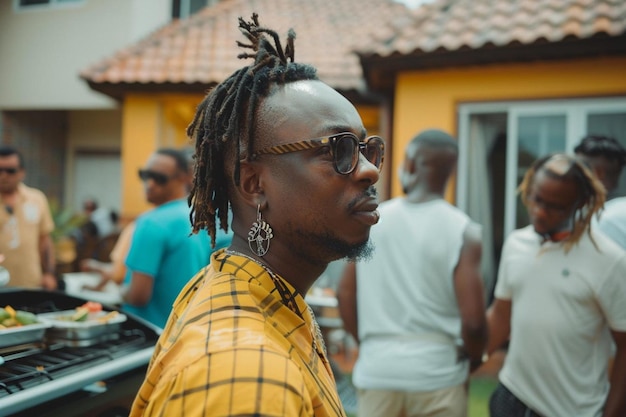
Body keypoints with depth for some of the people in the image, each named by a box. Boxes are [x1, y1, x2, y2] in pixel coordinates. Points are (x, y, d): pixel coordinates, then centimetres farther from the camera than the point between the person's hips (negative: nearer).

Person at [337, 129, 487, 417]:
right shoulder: (462, 230, -10)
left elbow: (345, 295, 4)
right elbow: (473, 320, -14)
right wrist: (473, 360, 7)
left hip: (377, 370, 2)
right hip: (437, 372, -2)